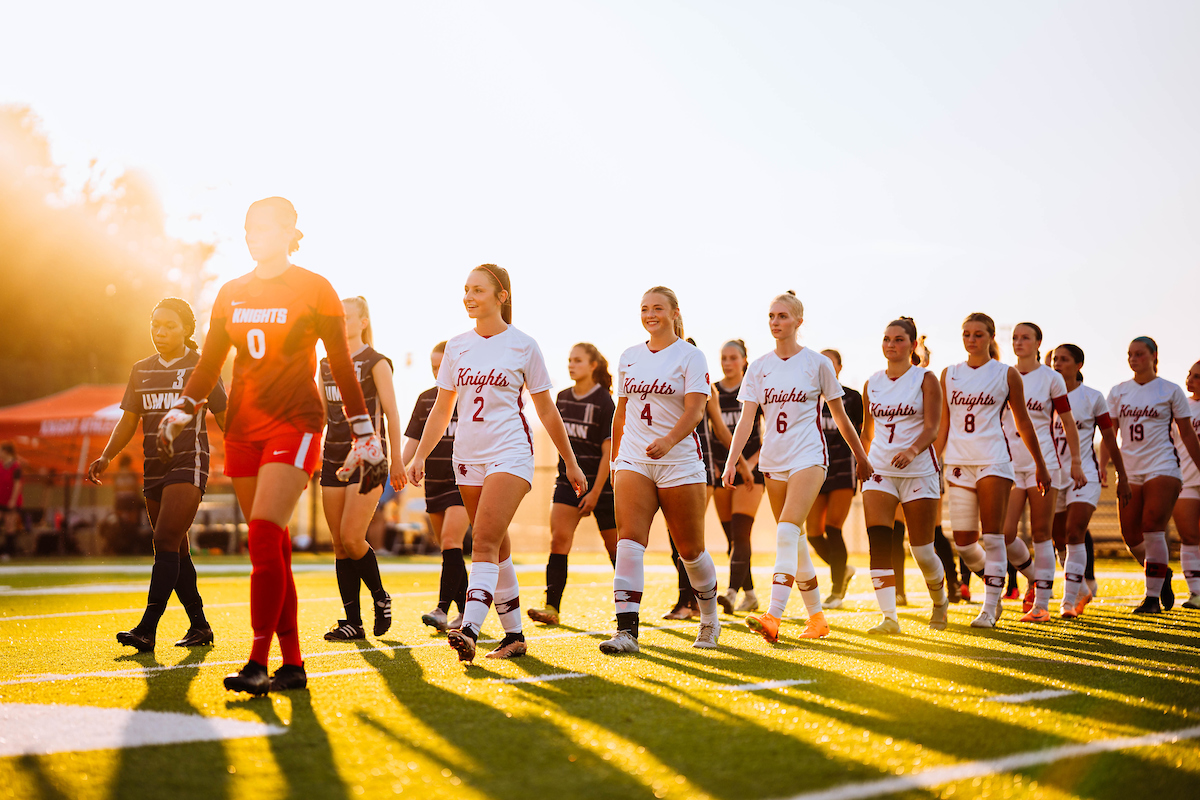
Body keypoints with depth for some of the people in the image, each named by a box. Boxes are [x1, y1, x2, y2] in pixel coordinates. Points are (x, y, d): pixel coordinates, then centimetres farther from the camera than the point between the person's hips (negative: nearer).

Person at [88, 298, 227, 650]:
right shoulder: (141, 371, 13)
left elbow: (224, 418, 5)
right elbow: (128, 421, 13)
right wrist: (106, 457, -1)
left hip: (189, 464, -6)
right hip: (154, 469, 6)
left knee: (166, 542, -17)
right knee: (176, 552, 8)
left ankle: (147, 628, -22)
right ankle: (200, 627, 18)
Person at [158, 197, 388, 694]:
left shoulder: (314, 289, 0)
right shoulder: (231, 294, 13)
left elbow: (341, 366, 2)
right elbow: (209, 362, 18)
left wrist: (364, 434, 0)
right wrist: (182, 410, 4)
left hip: (295, 424, -5)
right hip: (243, 429, 5)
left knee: (264, 537, -18)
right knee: (271, 547, 4)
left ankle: (258, 664, -18)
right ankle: (293, 663, 9)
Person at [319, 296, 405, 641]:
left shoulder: (376, 362, -4)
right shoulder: (328, 363, 14)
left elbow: (391, 413, -4)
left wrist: (397, 461, -5)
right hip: (333, 457, 6)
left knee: (351, 538, -14)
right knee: (339, 544, 2)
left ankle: (380, 597, 10)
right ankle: (353, 622, 7)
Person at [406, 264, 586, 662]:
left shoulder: (523, 345, -1)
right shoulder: (457, 346, 9)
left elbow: (546, 410, 5)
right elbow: (442, 409, 15)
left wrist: (571, 462, 8)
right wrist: (419, 456, 6)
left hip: (510, 453, -5)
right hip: (468, 455, 5)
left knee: (485, 540, -19)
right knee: (495, 547, 9)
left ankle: (469, 630, -29)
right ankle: (514, 635, 17)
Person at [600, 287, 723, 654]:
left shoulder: (690, 356, -2)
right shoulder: (629, 357, 12)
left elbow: (695, 409, -14)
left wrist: (668, 441, -31)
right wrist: (615, 458, 23)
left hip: (680, 462, -3)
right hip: (633, 460, 3)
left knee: (690, 549, 6)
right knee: (629, 539, -15)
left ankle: (710, 621, 30)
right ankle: (626, 630, -19)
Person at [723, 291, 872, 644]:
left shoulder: (817, 363, -1)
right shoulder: (759, 367, 7)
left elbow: (840, 416, 7)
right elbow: (747, 418, 0)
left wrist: (861, 457, 13)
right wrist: (732, 459, -13)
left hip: (808, 456, -5)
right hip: (773, 459, 5)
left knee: (787, 532, -21)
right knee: (794, 542, 10)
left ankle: (773, 617, -29)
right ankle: (816, 617, 23)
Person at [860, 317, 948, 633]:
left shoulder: (925, 380, -1)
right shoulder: (872, 384, 10)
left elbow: (932, 428, -11)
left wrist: (912, 451, -29)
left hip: (919, 471, -3)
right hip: (879, 470, 3)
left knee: (922, 551, 2)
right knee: (878, 543, -16)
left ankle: (940, 601, 31)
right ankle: (889, 618, -17)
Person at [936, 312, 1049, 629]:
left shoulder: (1006, 374, 3)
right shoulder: (949, 374, 10)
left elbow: (1023, 422, 9)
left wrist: (1040, 466, 12)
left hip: (993, 460, -3)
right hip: (958, 461, 3)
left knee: (992, 536, -9)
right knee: (963, 542, 0)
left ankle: (990, 607, -3)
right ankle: (991, 577, 29)